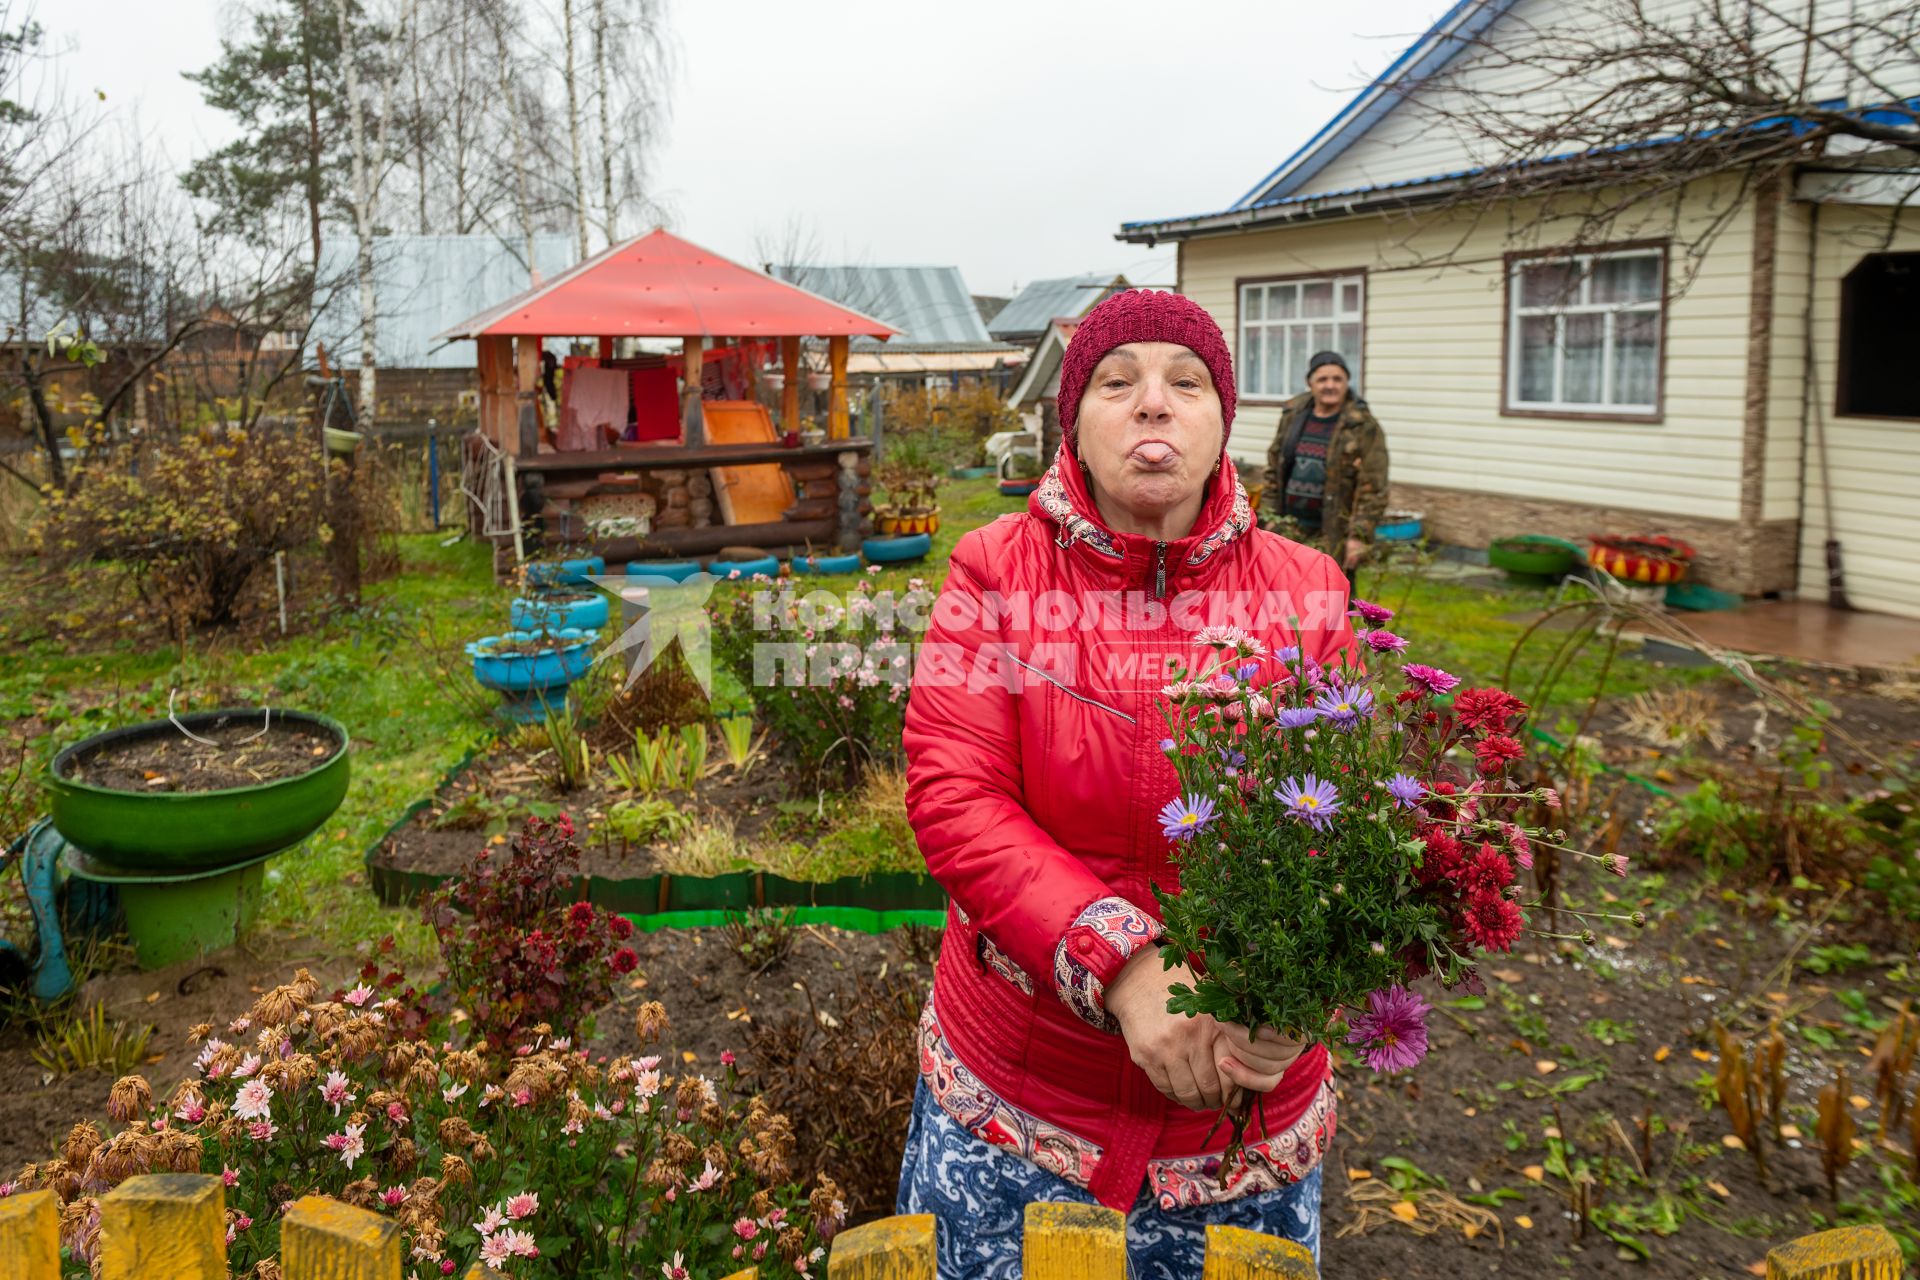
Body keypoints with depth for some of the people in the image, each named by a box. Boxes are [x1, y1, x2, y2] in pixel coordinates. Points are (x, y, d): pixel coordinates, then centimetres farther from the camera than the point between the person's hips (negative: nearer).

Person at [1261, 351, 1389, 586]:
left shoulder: (1363, 427, -9)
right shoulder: (1292, 416, 7)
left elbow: (1373, 489, -12)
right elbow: (1274, 471, 14)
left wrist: (1359, 535, -17)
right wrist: (1270, 517, 10)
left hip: (1333, 535, -4)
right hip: (1290, 528, 5)